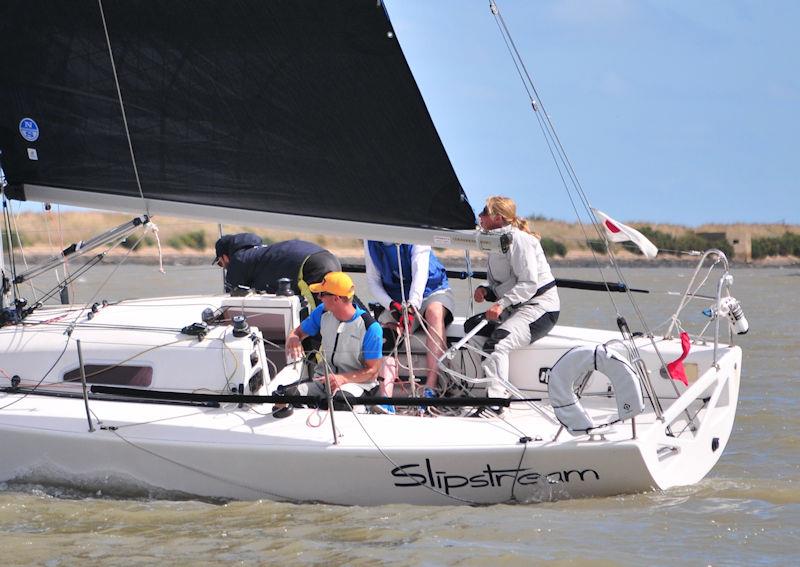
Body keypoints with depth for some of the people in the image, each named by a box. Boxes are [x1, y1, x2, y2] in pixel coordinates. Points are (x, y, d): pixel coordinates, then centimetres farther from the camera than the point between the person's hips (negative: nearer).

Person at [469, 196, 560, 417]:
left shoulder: (518, 239, -14)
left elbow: (529, 283, -20)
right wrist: (486, 291, -2)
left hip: (540, 307, -10)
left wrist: (502, 303, -28)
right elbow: (501, 286, 20)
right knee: (471, 327, 0)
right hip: (515, 308, 10)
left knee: (497, 341, -30)